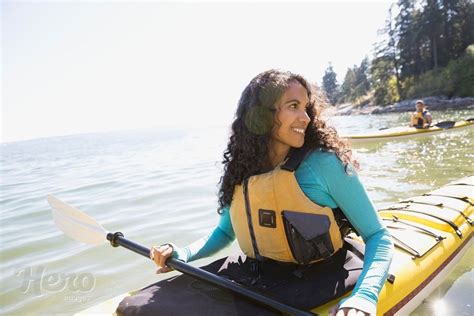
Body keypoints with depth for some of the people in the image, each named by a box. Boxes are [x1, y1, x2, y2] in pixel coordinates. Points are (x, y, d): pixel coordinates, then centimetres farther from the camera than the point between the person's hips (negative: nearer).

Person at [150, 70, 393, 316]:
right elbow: (225, 231, 15)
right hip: (253, 282, 4)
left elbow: (378, 237, -9)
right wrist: (184, 254, -2)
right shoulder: (241, 170, -1)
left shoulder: (324, 163, -14)